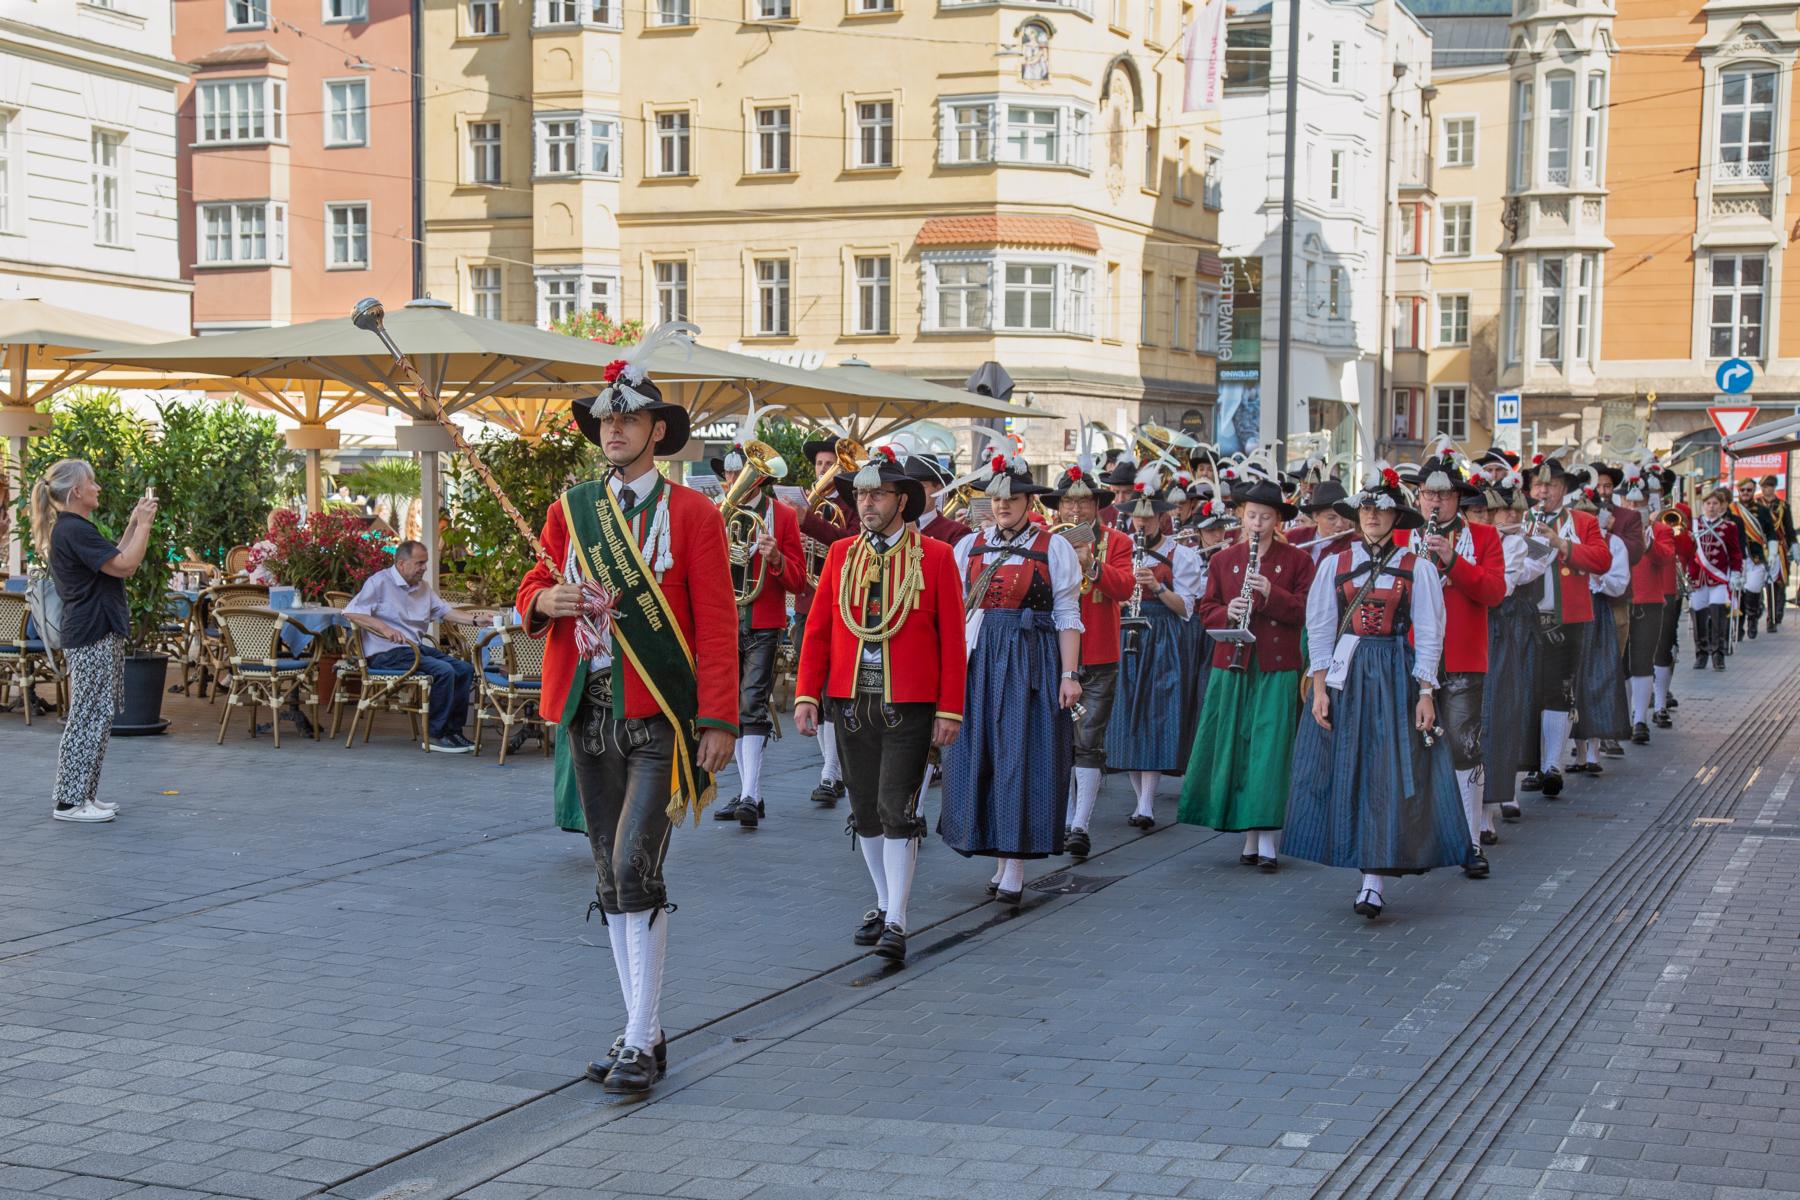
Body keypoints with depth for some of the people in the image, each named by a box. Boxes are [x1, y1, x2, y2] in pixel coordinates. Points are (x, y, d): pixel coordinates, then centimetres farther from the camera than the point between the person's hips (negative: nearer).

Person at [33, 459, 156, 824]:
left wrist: (134, 523, 12)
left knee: (97, 716, 14)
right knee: (89, 716, -6)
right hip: (93, 636, -11)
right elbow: (125, 566, -20)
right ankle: (69, 801, -1)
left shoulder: (70, 529, 16)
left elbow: (115, 562, 17)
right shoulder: (74, 530, -18)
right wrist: (144, 524, -10)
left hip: (95, 634, 11)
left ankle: (82, 794, 20)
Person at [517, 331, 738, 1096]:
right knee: (609, 877, 9)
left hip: (661, 718, -5)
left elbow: (717, 624, -6)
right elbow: (532, 588, 17)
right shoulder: (571, 510, 11)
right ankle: (643, 1032, 20)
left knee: (636, 869, -14)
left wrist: (720, 721, -13)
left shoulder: (693, 514, -3)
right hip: (590, 713, 6)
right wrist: (547, 601, -8)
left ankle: (640, 1046, -8)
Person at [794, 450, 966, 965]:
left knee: (897, 809, -8)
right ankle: (884, 903, 27)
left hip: (909, 707, -4)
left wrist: (950, 710, -8)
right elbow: (819, 631, 8)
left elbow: (952, 641, -4)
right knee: (865, 810, 12)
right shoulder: (840, 554, 7)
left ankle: (896, 923, -3)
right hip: (849, 704, 4)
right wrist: (806, 695, 0)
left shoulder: (935, 557, -3)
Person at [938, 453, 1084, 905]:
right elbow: (955, 610, 12)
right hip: (979, 659, 4)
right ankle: (1003, 856, 13)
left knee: (1023, 756, -6)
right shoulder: (970, 546, 11)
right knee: (979, 754, 3)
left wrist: (1070, 674, -8)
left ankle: (1015, 866, -1)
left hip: (1032, 662, -4)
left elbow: (1068, 617, -1)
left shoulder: (1053, 548, 1)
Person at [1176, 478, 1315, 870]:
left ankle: (1268, 842, -5)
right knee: (1236, 749, 3)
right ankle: (1249, 837, 11)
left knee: (1269, 749, -7)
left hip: (1277, 670, -3)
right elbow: (1206, 611, 10)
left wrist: (1272, 594, -20)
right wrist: (1227, 613, -12)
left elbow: (1306, 612, -4)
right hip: (1232, 666, 3)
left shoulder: (1297, 560, 2)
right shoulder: (1222, 560, 11)